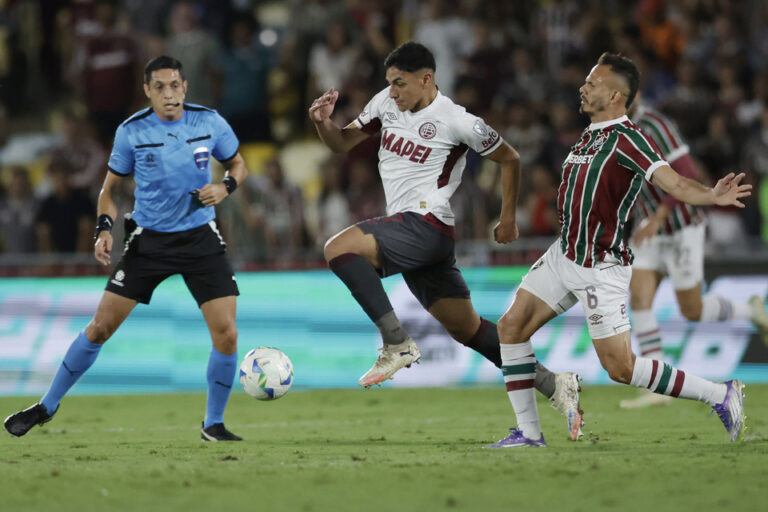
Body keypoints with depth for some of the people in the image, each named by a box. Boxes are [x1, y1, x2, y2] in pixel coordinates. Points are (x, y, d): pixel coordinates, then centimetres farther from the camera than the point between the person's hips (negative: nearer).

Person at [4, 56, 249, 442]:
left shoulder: (209, 123, -6)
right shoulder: (132, 131, -7)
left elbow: (238, 165, 10)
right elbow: (110, 186, 4)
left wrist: (225, 187, -12)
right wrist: (104, 228, -12)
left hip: (200, 239, 0)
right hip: (148, 239, 0)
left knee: (226, 334, -11)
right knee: (100, 327, -3)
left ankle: (213, 424, 8)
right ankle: (47, 406, 13)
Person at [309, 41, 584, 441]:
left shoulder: (457, 122, -9)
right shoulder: (386, 102, 9)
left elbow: (509, 159, 3)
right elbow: (343, 143, 17)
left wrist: (508, 217, 8)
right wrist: (322, 122, -4)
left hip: (426, 225, -8)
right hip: (404, 231, 8)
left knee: (339, 248, -24)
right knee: (466, 328, 11)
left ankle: (397, 344, -22)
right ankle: (552, 385, 17)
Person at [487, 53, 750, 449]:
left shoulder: (627, 138, -17)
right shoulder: (589, 137, 9)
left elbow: (673, 183, -29)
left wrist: (713, 196, -48)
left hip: (600, 268, -9)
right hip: (564, 254, 9)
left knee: (620, 368, -8)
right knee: (512, 326, 3)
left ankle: (720, 396, 4)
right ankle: (529, 432, 10)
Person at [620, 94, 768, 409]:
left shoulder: (655, 127, -22)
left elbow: (688, 176, -27)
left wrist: (657, 218, -33)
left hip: (681, 229, -7)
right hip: (650, 232, 7)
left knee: (693, 312, 1)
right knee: (639, 299, -10)